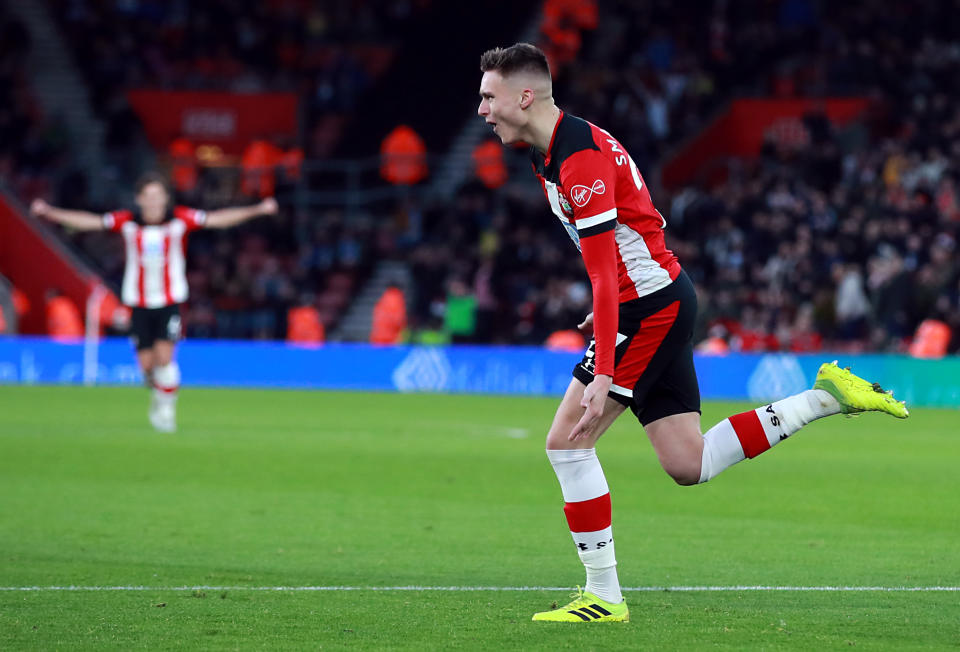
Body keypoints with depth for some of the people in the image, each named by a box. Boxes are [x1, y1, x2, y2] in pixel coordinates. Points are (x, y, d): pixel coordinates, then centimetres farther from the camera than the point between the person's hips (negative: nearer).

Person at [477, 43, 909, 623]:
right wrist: (606, 312, 25)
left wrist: (603, 374, -29)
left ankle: (604, 597, -4)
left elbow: (604, 273, -26)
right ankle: (826, 396, 11)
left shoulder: (581, 157, -20)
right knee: (689, 466, 7)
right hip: (664, 301, 10)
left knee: (567, 444, -9)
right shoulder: (551, 152, 11)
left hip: (649, 305, -10)